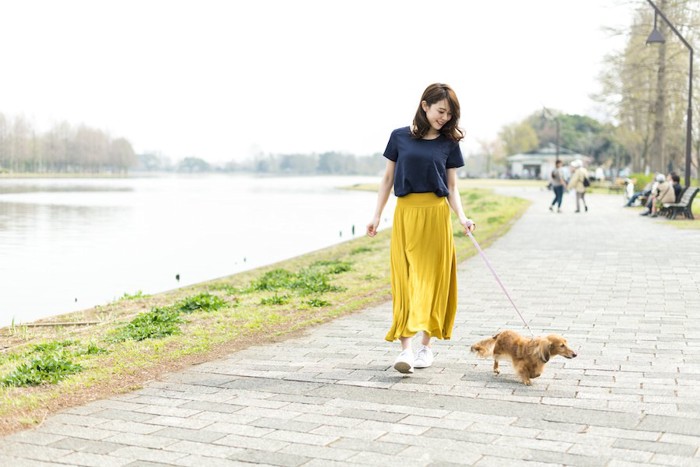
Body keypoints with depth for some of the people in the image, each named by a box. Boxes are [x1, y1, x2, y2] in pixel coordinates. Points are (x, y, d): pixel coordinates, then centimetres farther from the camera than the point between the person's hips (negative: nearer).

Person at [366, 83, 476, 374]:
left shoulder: (449, 143, 5)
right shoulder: (400, 137, 4)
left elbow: (452, 187, 6)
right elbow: (388, 179, 9)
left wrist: (461, 217, -9)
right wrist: (377, 216, 5)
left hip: (436, 214, 0)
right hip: (405, 213, 0)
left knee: (431, 279, 4)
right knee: (404, 280, -3)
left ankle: (425, 345, 15)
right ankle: (406, 349, -5)